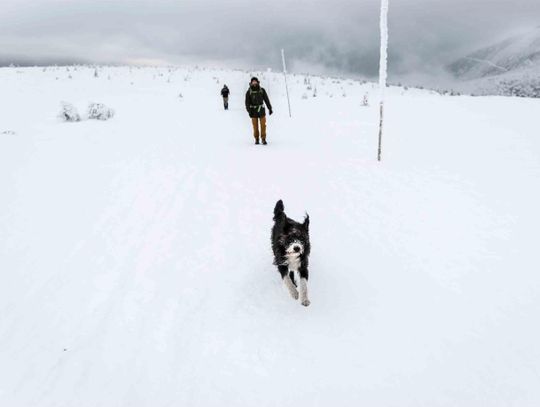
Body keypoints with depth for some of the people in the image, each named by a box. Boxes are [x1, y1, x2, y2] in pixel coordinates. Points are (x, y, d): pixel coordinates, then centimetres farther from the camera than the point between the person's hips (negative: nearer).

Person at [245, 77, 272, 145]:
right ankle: (256, 139, 13)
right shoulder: (249, 91, -2)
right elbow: (247, 102, -5)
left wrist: (270, 108, 2)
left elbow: (266, 99, 5)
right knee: (255, 125, 2)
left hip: (261, 109, 1)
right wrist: (249, 111, -16)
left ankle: (263, 139, 3)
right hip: (253, 110, -1)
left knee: (263, 124, -4)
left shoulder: (262, 90, 2)